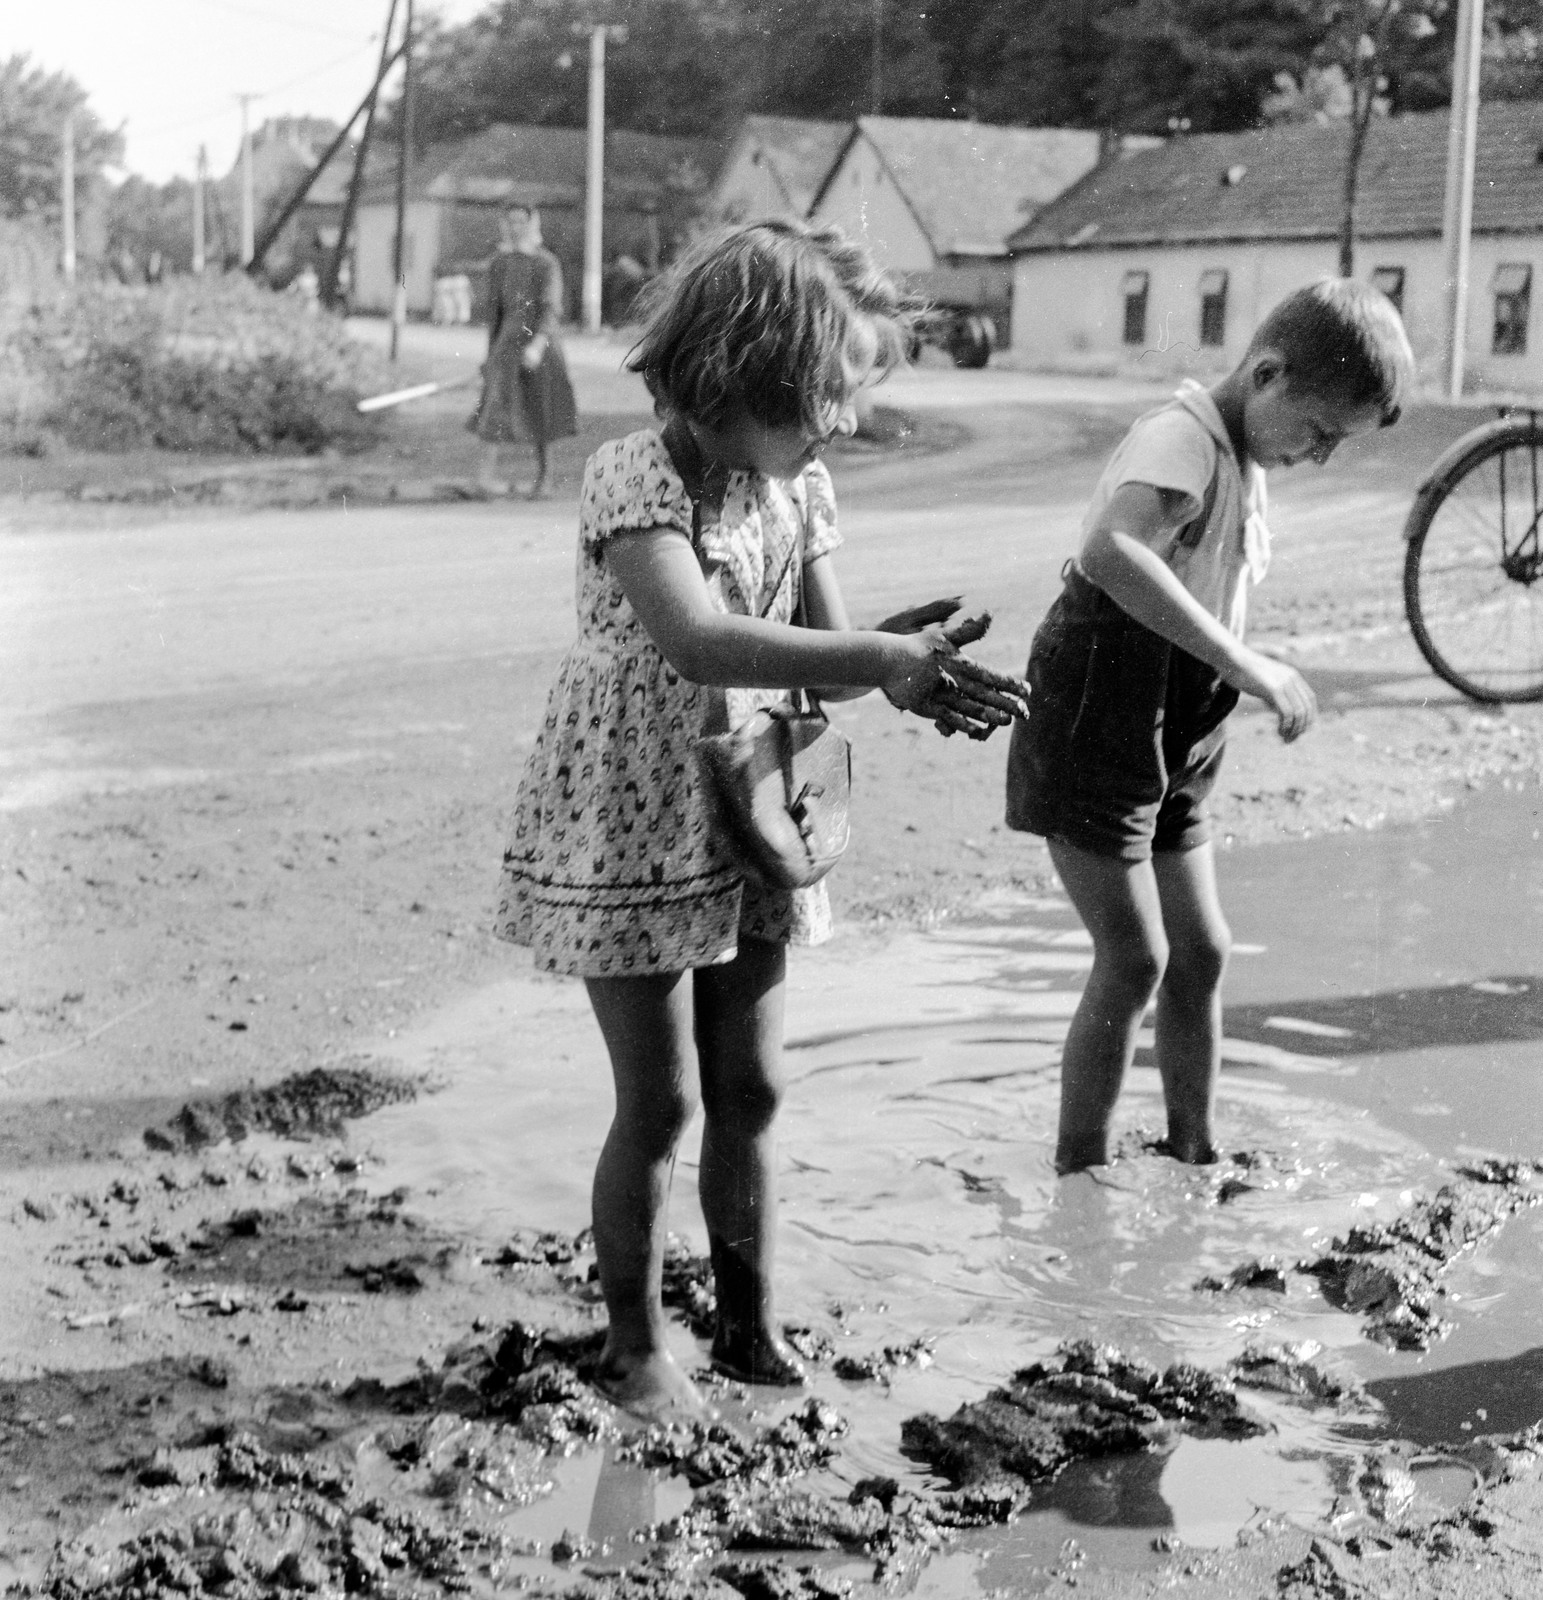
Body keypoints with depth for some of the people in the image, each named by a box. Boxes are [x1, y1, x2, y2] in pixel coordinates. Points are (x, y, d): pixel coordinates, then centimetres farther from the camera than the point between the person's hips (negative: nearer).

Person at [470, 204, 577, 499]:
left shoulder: (546, 264, -2)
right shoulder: (499, 264, 8)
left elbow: (552, 309, -11)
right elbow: (495, 309, 14)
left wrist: (538, 345, -24)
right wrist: (492, 351, 14)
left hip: (540, 341, -2)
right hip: (509, 339, 2)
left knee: (541, 412, 4)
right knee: (499, 399, -12)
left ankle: (542, 476, 15)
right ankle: (487, 471, -11)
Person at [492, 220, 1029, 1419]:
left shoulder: (800, 489, 0)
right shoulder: (637, 480, -22)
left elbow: (823, 656, 1)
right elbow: (696, 642, -39)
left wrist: (909, 665, -21)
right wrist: (887, 659, -42)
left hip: (747, 826, 6)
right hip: (629, 831, -6)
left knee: (751, 1089, 11)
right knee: (661, 1104, 1)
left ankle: (754, 1327, 26)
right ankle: (636, 1345, 20)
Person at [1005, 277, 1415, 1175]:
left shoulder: (1243, 462, 10)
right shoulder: (1185, 440, -20)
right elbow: (1113, 552, -40)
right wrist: (1248, 666, -41)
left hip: (1173, 747, 9)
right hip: (1096, 730, -9)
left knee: (1201, 949, 12)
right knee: (1136, 958, -8)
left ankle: (1198, 1154, 25)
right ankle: (1080, 1175, 4)